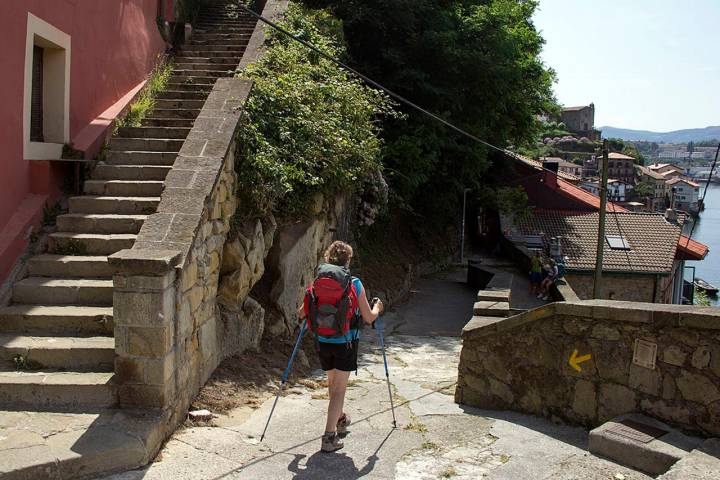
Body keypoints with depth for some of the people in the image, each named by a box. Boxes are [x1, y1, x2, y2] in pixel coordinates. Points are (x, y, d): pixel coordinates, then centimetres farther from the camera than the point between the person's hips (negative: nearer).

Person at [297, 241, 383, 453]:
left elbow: (302, 314, 0)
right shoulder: (355, 284, -10)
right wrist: (377, 308, 16)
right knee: (340, 389, 1)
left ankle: (340, 420, 43)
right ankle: (329, 437, -3)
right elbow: (369, 318, -6)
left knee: (332, 384, 23)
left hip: (322, 342, 4)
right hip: (346, 342, -4)